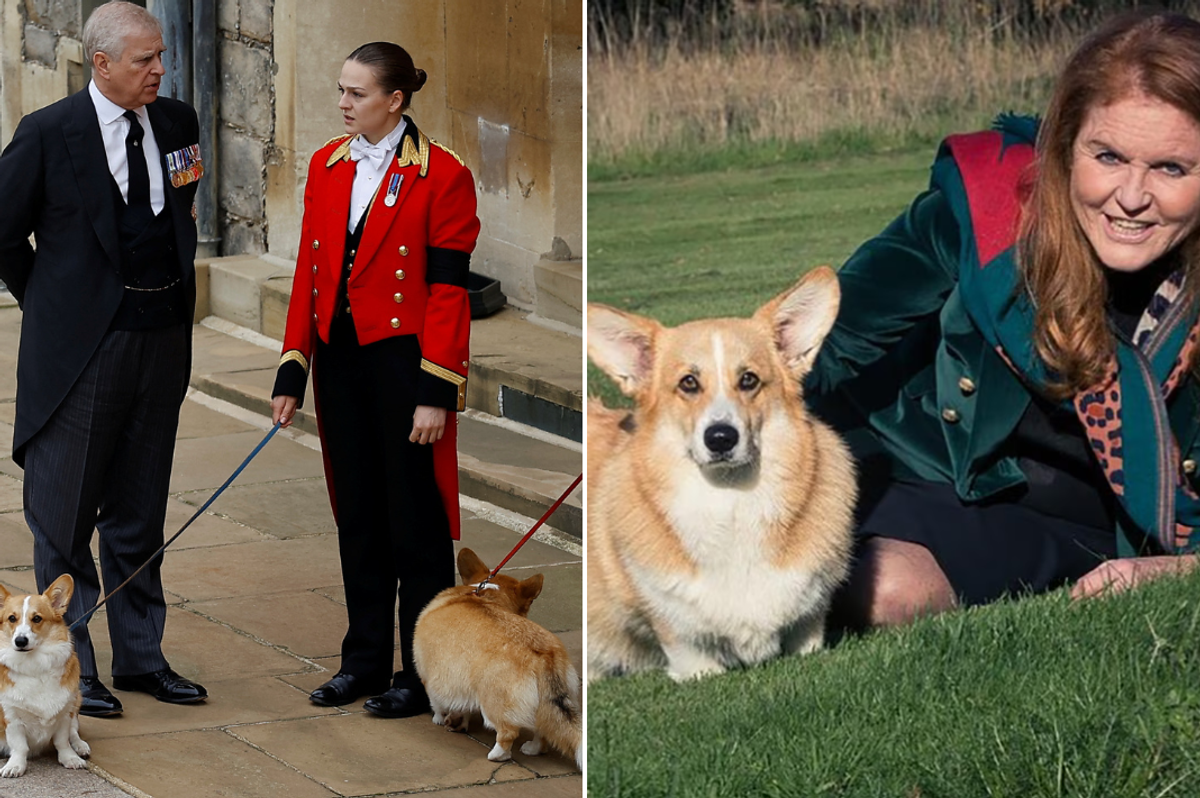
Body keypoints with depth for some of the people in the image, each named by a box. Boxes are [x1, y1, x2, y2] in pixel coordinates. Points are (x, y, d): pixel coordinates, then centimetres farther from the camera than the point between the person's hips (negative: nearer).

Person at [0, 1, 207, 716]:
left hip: (162, 340, 5)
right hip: (83, 349, -5)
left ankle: (142, 657, 22)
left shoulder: (177, 125, 5)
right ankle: (72, 666, 12)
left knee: (140, 515, 14)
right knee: (64, 517, 3)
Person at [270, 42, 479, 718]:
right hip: (340, 359, 6)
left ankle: (423, 674, 10)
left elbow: (449, 290, -11)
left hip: (403, 359, -6)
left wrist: (435, 394, -14)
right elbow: (309, 275, 11)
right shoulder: (326, 167, 8)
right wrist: (293, 372, 7)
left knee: (415, 518, 1)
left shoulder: (441, 175, -9)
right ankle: (366, 659, 23)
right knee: (357, 514, 12)